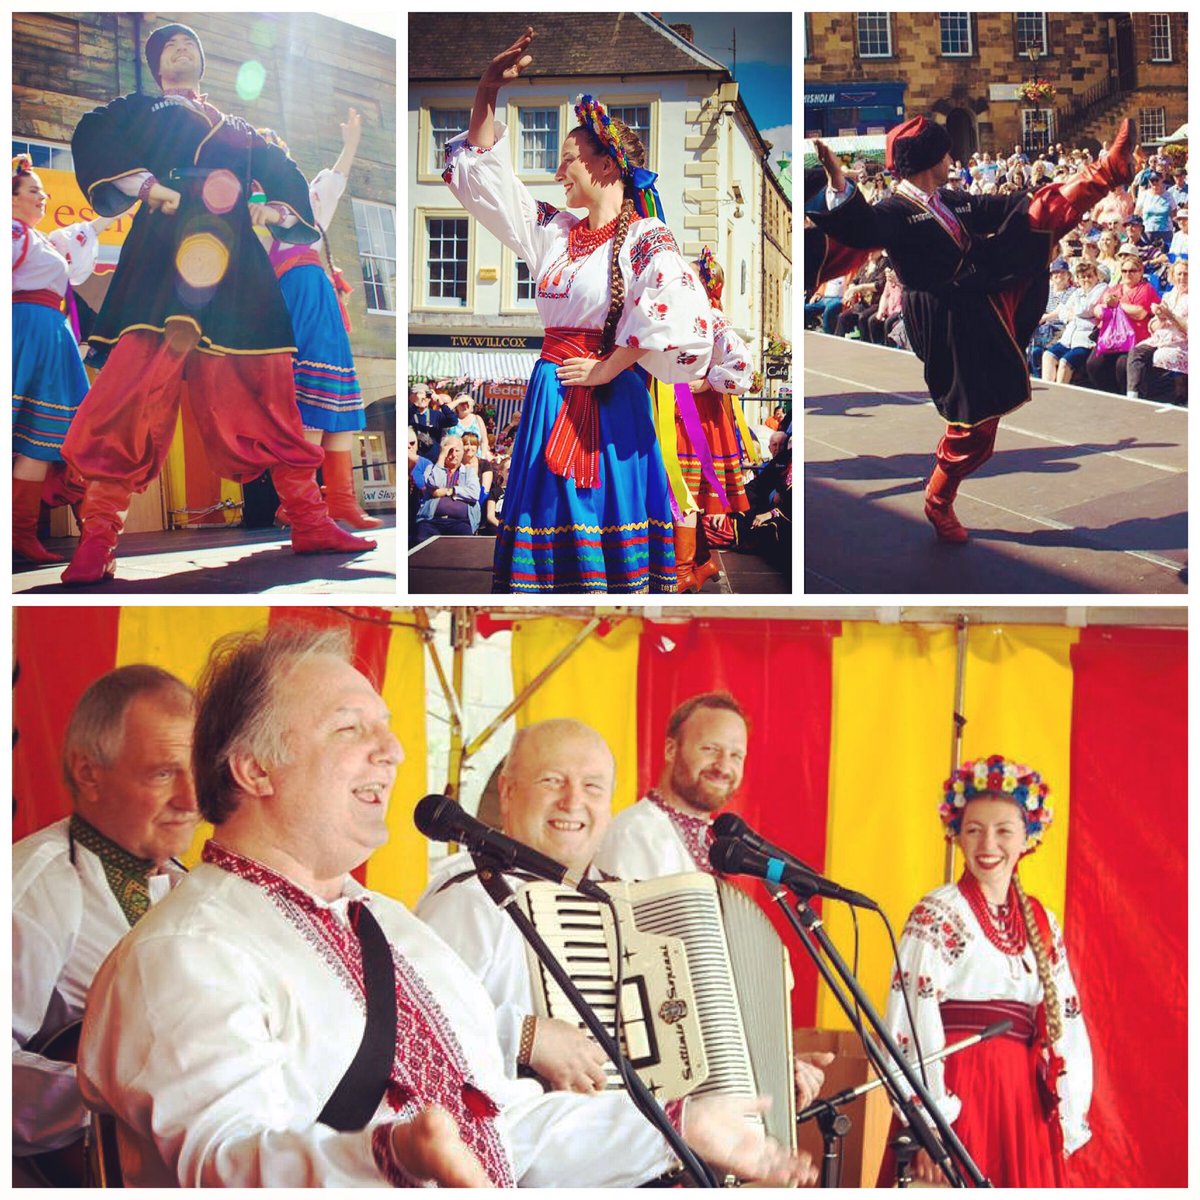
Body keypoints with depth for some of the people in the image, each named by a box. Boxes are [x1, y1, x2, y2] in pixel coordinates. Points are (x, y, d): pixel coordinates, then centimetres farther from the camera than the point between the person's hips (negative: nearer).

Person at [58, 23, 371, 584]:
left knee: (269, 391, 2)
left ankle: (311, 523, 8)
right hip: (165, 253, -4)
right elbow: (92, 138, -2)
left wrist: (278, 210, 3)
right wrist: (149, 187, -14)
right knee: (137, 383, -17)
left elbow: (285, 175, 25)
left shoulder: (238, 130, 29)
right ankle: (96, 542, -20)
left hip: (237, 267, 4)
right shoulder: (139, 111, 17)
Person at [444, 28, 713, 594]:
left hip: (609, 398, -6)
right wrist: (487, 91, 9)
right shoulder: (554, 231, 12)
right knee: (552, 509, 6)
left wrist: (609, 367, -17)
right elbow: (484, 173, 18)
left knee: (607, 501, -5)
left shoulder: (644, 238, -7)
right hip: (552, 393, 6)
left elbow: (675, 311, -25)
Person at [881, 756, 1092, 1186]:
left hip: (1024, 1103, 5)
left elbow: (1065, 1026, 13)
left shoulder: (1041, 924, 12)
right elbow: (913, 1025, -13)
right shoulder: (936, 916, -5)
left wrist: (1067, 1120, 7)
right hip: (956, 1101, -5)